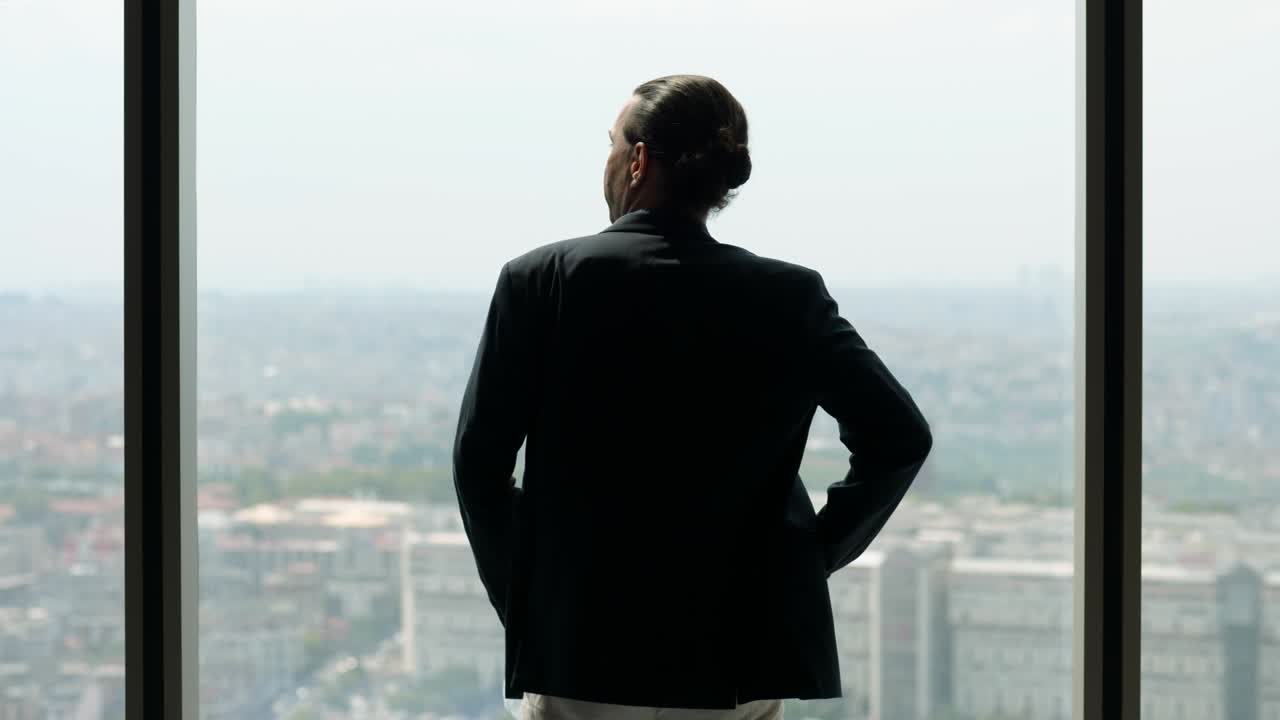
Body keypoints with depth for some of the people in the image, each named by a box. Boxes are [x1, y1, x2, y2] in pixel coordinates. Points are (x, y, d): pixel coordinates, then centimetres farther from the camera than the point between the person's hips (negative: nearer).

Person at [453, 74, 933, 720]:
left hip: (580, 660, -2)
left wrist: (519, 596, 8)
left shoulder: (540, 280, -5)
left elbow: (478, 459, -4)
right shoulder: (789, 297, -1)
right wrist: (815, 553, 8)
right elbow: (898, 437, -2)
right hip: (740, 661, 2)